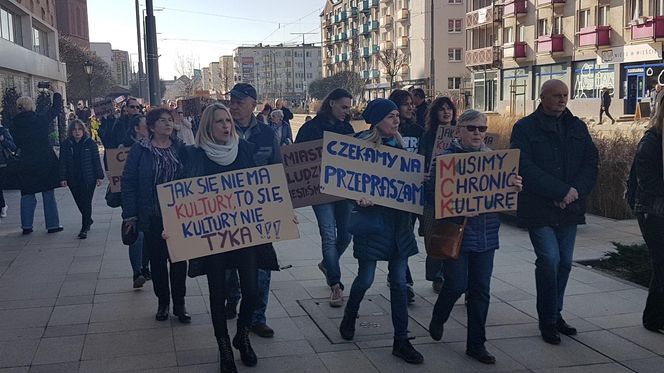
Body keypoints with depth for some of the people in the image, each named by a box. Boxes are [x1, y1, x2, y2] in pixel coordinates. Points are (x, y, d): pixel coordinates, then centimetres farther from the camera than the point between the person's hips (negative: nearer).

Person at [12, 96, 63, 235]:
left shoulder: (16, 124, -2)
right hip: (46, 162, -2)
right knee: (49, 194, 6)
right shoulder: (41, 119, -9)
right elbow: (56, 109, 8)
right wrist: (57, 97, 24)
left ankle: (26, 226, 11)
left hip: (26, 164, 2)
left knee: (27, 195, 12)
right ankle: (52, 225, 8)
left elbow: (17, 144, 8)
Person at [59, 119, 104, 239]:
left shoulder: (90, 143, -2)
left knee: (86, 203, -4)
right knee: (79, 202, 11)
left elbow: (96, 160, 0)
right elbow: (63, 162, 4)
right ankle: (88, 220, 34)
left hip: (89, 179, -3)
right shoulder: (65, 144, 3)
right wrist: (63, 178, -3)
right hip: (73, 179, 3)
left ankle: (84, 228, 1)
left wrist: (99, 176, -3)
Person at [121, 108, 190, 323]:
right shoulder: (140, 150, -3)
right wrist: (130, 214, -8)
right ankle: (163, 302, 25)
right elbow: (128, 182, -3)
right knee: (157, 260, 9)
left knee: (179, 259, 5)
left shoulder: (181, 148, 3)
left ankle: (179, 304, 18)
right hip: (152, 217, -1)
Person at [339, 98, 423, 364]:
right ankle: (349, 319, 33)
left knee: (399, 281, 5)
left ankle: (401, 340, 11)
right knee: (365, 278, 4)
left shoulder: (398, 145, 9)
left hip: (399, 221, 5)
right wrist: (360, 199, -26)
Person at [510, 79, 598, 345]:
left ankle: (555, 314, 25)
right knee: (549, 260, -10)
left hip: (569, 208, 5)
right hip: (539, 209, -5)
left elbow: (591, 163, 8)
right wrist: (562, 191, -18)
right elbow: (525, 168, -14)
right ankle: (548, 321, 4)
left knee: (564, 262, 10)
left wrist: (576, 191, -11)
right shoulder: (525, 128, -4)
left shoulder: (577, 127, 12)